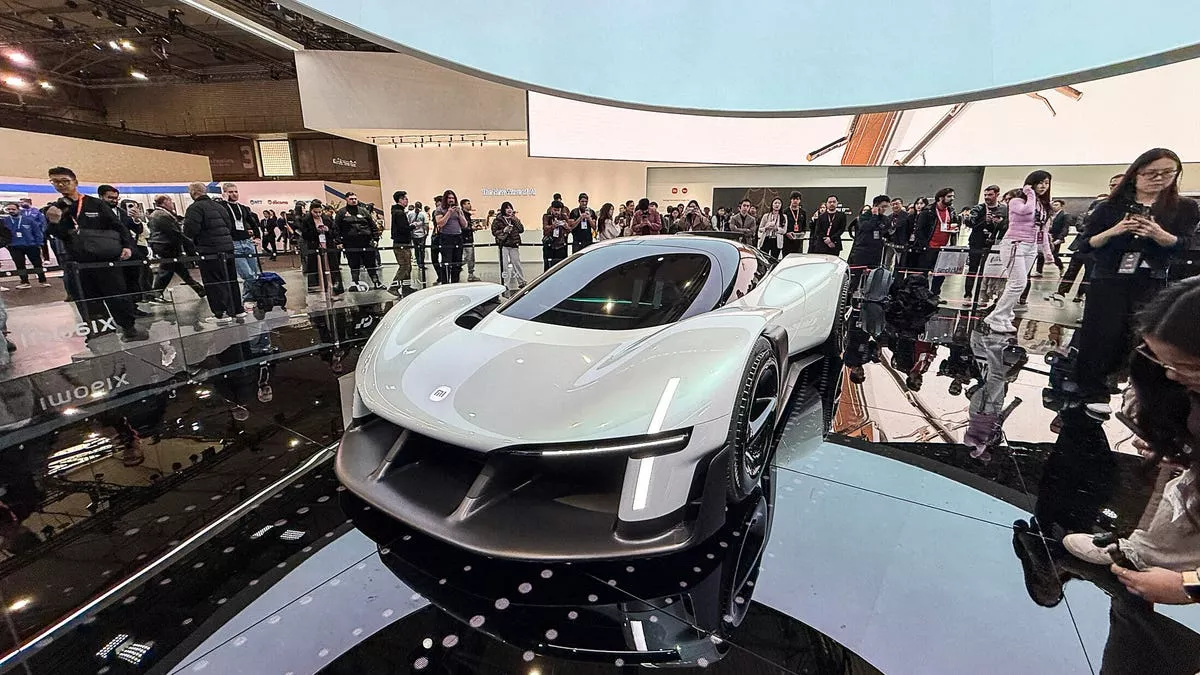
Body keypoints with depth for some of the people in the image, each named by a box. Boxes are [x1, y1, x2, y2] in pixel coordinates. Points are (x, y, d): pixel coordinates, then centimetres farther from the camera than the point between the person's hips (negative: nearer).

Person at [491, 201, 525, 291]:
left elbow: (521, 229, 3)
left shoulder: (515, 219, 12)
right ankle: (506, 284, 4)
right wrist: (504, 230, -15)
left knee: (516, 263, 4)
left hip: (514, 244, 2)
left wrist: (515, 220, -6)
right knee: (504, 265, -3)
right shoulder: (498, 220, 1)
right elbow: (494, 232, -1)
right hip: (503, 245, -2)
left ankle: (522, 282, 13)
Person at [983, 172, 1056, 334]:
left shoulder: (1043, 204, 17)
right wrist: (1030, 194, -10)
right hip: (1014, 245, -7)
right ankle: (997, 319, -10)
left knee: (1015, 284, 2)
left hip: (1031, 248, 7)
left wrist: (1046, 250, 20)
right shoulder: (1016, 200, -3)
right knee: (1019, 284, -15)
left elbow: (1042, 229, 22)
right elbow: (1027, 211, -25)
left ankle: (1005, 315, 6)